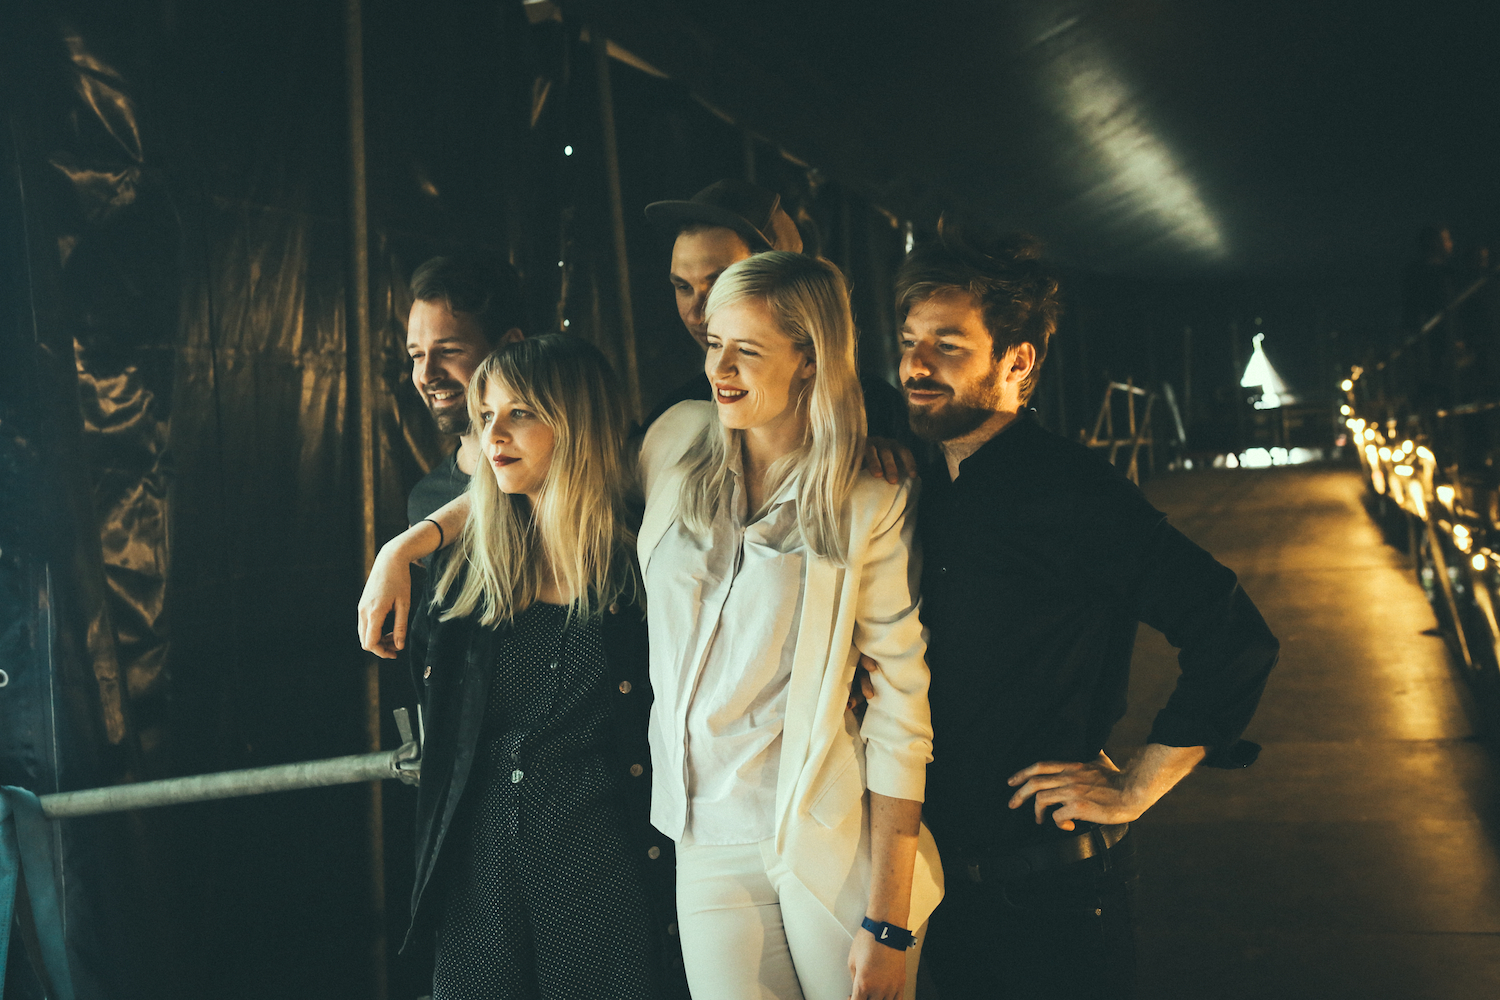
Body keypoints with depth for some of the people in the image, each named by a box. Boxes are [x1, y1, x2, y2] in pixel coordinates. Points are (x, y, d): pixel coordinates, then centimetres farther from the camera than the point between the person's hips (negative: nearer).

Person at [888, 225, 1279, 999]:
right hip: (943, 870, 7)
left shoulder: (1069, 492, -19)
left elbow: (1234, 638, -23)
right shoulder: (927, 490, 6)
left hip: (1050, 885, -7)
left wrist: (1131, 791, -17)